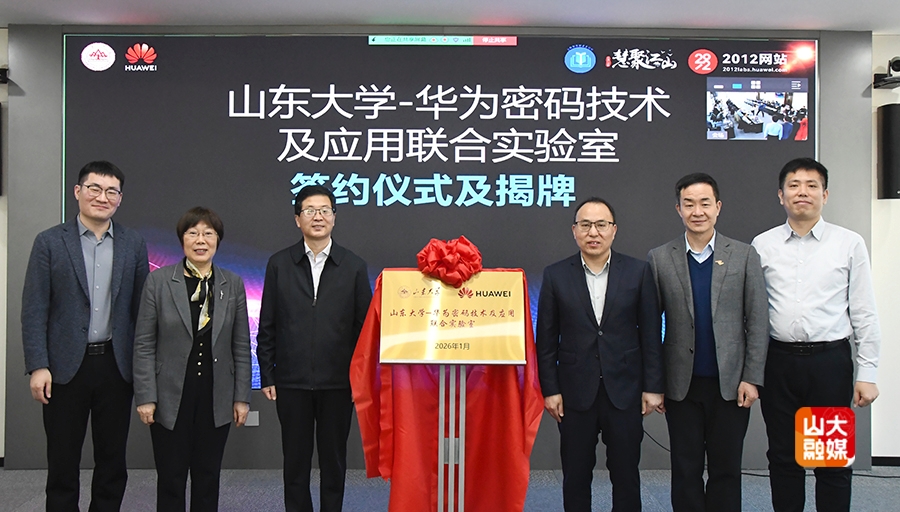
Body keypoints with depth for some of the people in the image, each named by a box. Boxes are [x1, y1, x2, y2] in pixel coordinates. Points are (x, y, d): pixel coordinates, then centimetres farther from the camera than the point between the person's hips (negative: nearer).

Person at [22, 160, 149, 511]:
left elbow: (141, 308, 6)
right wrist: (38, 366, -10)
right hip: (66, 367, -2)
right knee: (62, 463, 8)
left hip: (116, 366, 2)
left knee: (112, 460, 11)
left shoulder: (134, 245, 5)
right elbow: (34, 309, -3)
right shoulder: (49, 242, 0)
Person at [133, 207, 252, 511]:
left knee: (208, 478, 11)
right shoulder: (158, 281, -3)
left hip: (216, 399, 2)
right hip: (171, 398, -1)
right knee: (171, 479, 6)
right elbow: (144, 345, -3)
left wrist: (242, 397, 1)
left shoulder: (233, 284, 2)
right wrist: (145, 397, -7)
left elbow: (241, 346, 4)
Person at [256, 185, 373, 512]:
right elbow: (267, 326, 5)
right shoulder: (279, 264, 4)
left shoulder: (354, 267, 2)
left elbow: (364, 325, 2)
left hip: (337, 383, 0)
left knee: (334, 460, 11)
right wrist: (267, 376, 1)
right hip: (292, 382, 1)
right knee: (295, 461, 10)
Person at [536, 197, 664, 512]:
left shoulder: (638, 272, 0)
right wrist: (550, 389, -2)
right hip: (576, 392, 0)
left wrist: (653, 387, -2)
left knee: (626, 475, 10)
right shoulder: (555, 275, 0)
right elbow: (546, 339, 1)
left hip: (625, 391, 0)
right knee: (575, 477, 10)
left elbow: (650, 333, 1)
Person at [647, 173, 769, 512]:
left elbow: (758, 322, 1)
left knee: (726, 471, 9)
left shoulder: (744, 255, 2)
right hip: (682, 385, 0)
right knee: (685, 471, 9)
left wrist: (751, 378, -4)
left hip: (731, 383, 0)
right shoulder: (659, 259, 1)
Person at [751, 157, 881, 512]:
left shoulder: (849, 244, 1)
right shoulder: (762, 245, 4)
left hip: (830, 360, -1)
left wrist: (867, 373, -2)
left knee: (833, 461, 7)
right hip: (779, 361, 1)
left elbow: (864, 314, 1)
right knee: (783, 458, 11)